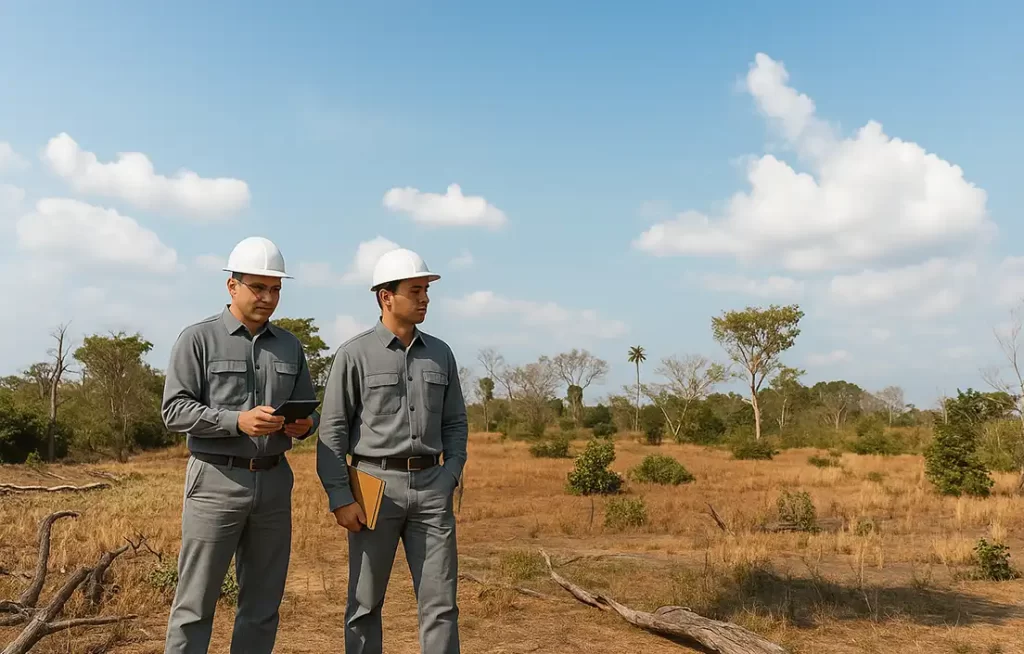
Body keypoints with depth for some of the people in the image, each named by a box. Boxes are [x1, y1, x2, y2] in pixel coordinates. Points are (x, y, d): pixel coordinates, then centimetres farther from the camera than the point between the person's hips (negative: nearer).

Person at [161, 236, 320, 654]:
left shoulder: (289, 346, 11)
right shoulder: (199, 339, -2)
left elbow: (310, 410, 15)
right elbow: (175, 410, -8)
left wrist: (303, 425, -9)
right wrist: (237, 421, -22)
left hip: (274, 481, 5)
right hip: (217, 481, -4)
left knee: (263, 603, 11)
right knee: (196, 602, 1)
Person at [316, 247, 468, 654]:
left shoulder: (441, 354, 10)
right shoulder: (355, 354, -3)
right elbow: (332, 431, -5)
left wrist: (450, 477, 1)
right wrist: (340, 498, -11)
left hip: (430, 487, 4)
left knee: (440, 602, 4)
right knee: (365, 603, 8)